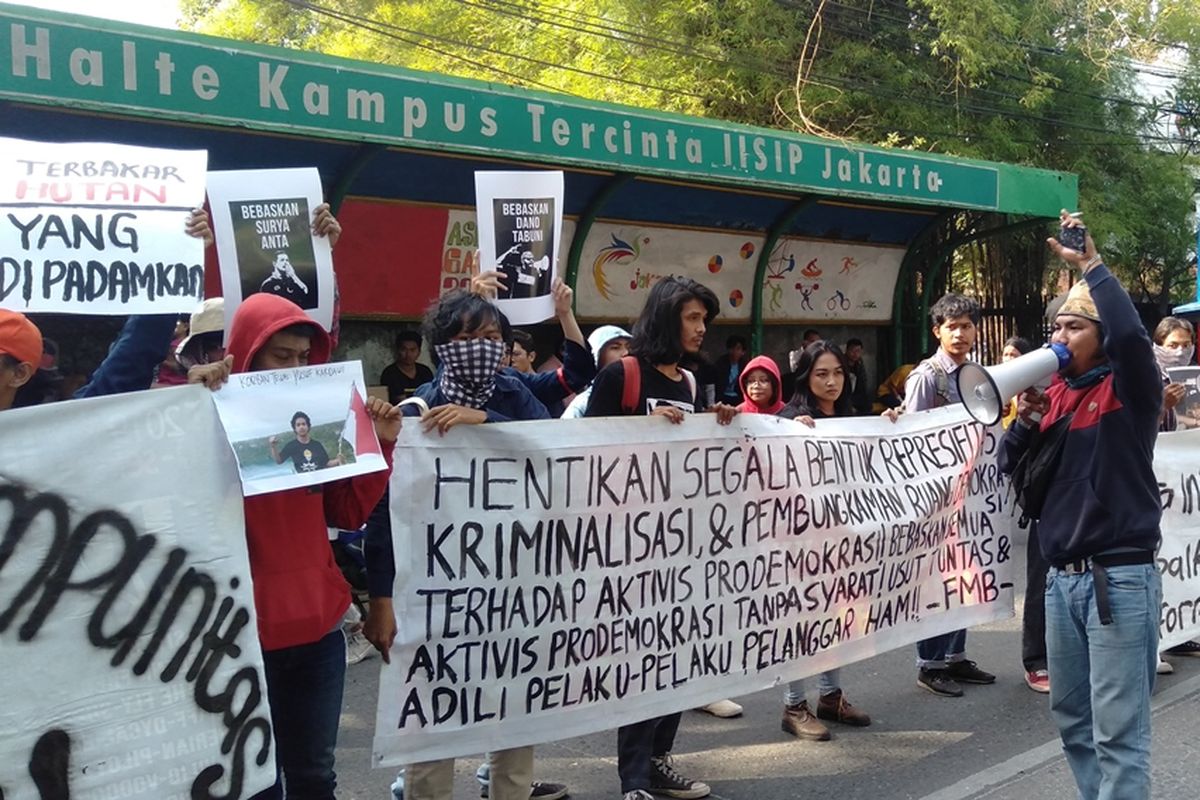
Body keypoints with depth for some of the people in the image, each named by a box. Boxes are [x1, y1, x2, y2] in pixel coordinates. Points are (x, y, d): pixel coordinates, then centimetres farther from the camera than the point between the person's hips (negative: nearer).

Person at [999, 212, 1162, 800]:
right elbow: (1012, 466, 13)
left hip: (1119, 577, -7)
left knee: (1117, 730, -4)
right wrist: (1026, 421, -5)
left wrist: (1090, 264, -18)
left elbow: (1129, 331, -27)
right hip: (1062, 578, 7)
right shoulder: (1055, 393, 12)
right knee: (1071, 717, 15)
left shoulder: (1129, 388, -5)